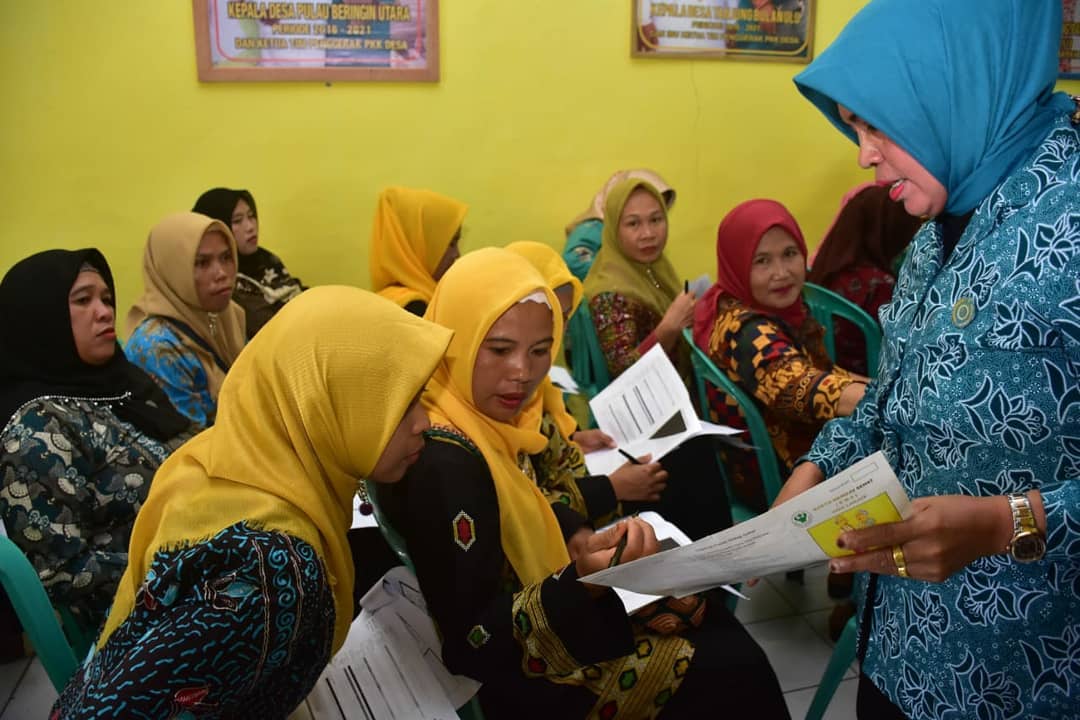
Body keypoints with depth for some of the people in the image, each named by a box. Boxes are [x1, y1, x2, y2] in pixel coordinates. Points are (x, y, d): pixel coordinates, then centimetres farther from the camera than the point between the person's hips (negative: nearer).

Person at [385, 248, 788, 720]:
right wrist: (582, 582, -40)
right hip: (514, 679, -9)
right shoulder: (444, 465, -30)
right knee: (737, 666, -3)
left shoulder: (486, 423, -2)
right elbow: (474, 644, -29)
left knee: (711, 615, 17)